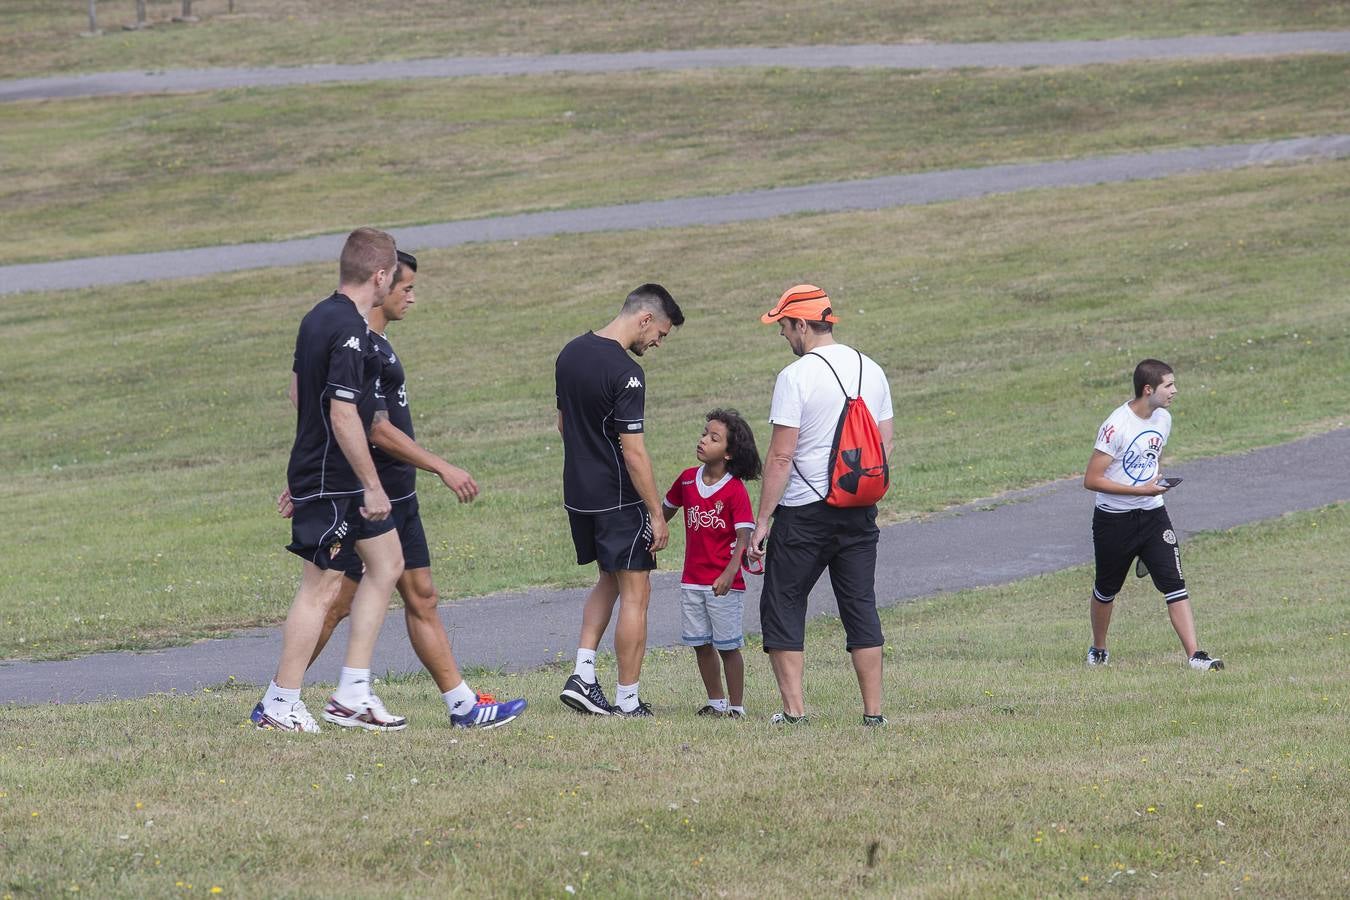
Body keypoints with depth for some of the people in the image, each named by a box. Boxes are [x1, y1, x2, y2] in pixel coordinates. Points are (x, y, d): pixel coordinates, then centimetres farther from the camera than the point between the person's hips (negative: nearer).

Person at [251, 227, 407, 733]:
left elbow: (297, 391, 18)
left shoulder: (318, 318, 8)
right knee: (321, 588, -3)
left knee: (387, 563, 15)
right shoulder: (351, 334, -22)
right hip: (332, 480, -10)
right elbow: (343, 415, -25)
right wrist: (371, 486, -18)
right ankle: (280, 704, 4)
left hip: (313, 465, 10)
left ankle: (353, 692, 15)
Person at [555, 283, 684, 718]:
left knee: (608, 581, 22)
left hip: (578, 494, 8)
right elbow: (633, 453, -20)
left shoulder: (571, 353, 6)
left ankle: (582, 674, 10)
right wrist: (657, 514, -14)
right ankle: (627, 699, 4)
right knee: (635, 593, 2)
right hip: (618, 498, -8)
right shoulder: (625, 373, -20)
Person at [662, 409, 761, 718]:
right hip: (692, 580, 6)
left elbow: (743, 537, -19)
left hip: (724, 583, -6)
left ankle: (736, 706, 11)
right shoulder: (688, 479, 3)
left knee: (728, 645, 2)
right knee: (701, 644, 12)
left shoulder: (735, 490, -14)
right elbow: (666, 510, 21)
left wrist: (729, 574, -30)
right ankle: (715, 702, 25)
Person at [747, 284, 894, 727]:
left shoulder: (795, 377, -12)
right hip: (860, 512, 6)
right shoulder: (872, 371, 8)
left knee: (782, 606, 4)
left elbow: (781, 456, -14)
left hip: (804, 512, -6)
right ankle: (873, 711, 5)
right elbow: (886, 441, 13)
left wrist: (762, 520, -10)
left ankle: (794, 708, -2)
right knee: (861, 607, 9)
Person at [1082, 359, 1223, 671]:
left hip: (1152, 516, 5)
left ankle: (1195, 655, -14)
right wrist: (1141, 490, -24)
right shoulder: (1116, 426, -20)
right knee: (1106, 589, 14)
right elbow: (1091, 480, -20)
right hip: (1114, 519, -5)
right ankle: (1098, 649, 37)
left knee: (1175, 584, -10)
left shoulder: (1163, 419, 3)